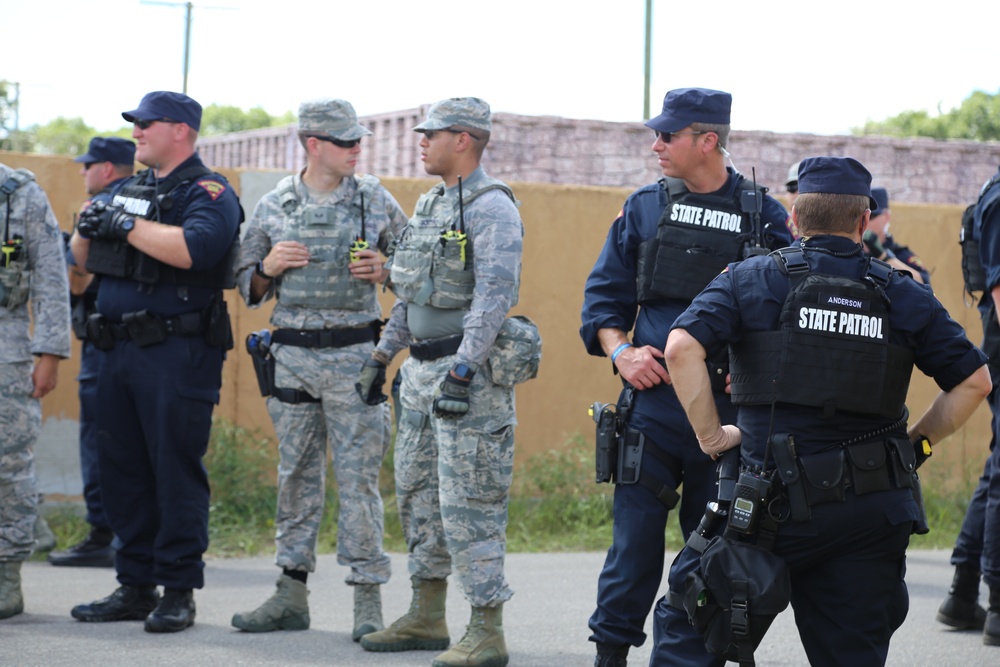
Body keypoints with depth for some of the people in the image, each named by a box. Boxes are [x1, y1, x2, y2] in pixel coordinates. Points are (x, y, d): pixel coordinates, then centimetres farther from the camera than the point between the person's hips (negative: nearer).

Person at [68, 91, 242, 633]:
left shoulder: (209, 193, -5)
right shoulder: (129, 190, 19)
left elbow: (191, 248, -24)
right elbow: (82, 258, 20)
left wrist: (126, 224, -16)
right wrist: (89, 225, -2)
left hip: (177, 354, -8)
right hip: (117, 349, 8)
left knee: (177, 471, -5)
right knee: (121, 469, 10)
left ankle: (178, 592, 0)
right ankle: (135, 586, 17)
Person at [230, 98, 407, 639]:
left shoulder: (376, 200, 3)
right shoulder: (274, 206, 6)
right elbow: (248, 287, 13)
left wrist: (385, 270, -9)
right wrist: (269, 267, -7)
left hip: (354, 354, -2)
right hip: (292, 354, 2)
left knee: (359, 475, -3)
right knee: (296, 473, 8)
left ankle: (367, 598, 1)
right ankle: (291, 593, 15)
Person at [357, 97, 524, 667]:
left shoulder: (491, 207, -13)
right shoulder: (433, 205, 17)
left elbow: (495, 295, -22)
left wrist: (462, 370, -27)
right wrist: (383, 355, 22)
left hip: (468, 373, -10)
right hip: (422, 370, 10)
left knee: (469, 506, -9)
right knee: (418, 493, 15)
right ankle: (428, 618, 24)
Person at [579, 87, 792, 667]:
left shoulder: (764, 217, 2)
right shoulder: (645, 208, 7)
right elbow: (605, 293, 12)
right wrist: (620, 351, -4)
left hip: (728, 412, -1)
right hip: (653, 399, 1)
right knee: (635, 538, 0)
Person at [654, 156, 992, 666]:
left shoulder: (752, 280, 1)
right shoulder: (903, 296, 8)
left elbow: (681, 348, -13)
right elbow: (974, 381, 9)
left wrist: (710, 434, -3)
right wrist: (914, 443, 16)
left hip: (780, 505, -2)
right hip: (874, 515, 3)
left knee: (686, 621, 12)